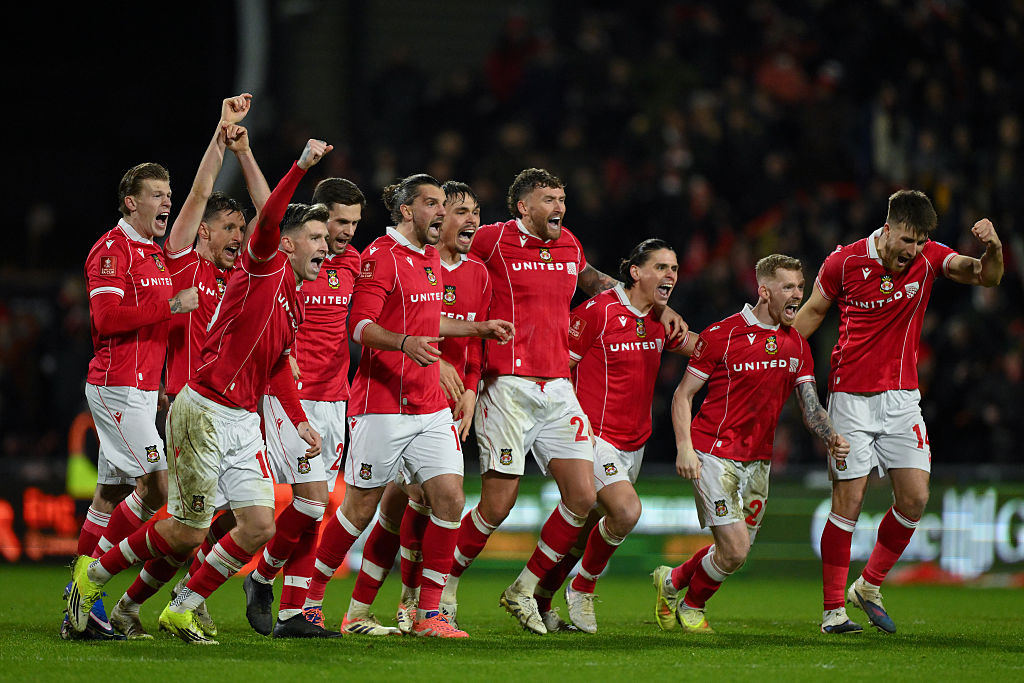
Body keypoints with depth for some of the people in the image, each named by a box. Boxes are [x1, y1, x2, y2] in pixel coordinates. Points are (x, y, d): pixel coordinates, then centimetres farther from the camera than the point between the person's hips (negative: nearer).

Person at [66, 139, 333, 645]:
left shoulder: (296, 298, 16)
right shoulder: (264, 267, -8)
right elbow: (268, 219, -28)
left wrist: (299, 420, 20)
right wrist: (302, 165, -38)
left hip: (243, 421, 8)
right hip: (204, 412, -8)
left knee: (259, 525, -4)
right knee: (187, 533, -3)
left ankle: (181, 611, 9)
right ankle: (93, 574, 18)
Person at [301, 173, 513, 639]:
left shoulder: (431, 257, 16)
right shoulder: (381, 257, -10)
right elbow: (360, 325, -19)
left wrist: (479, 329, 27)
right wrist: (405, 343, -34)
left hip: (430, 405, 7)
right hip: (382, 405, -7)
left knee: (449, 497, -5)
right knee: (360, 508, -1)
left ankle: (428, 613, 0)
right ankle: (310, 597, 17)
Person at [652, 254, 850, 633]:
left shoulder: (797, 346, 8)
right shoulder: (721, 335, -9)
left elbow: (810, 407, 7)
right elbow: (683, 395, -4)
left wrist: (831, 438, -14)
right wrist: (684, 447, -16)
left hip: (758, 460, 6)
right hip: (715, 455, -6)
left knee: (737, 552, 8)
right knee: (735, 550, -14)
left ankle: (672, 580, 35)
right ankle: (691, 608, 13)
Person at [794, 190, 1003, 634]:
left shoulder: (929, 258, -4)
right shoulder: (844, 262, -9)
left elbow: (987, 277, -14)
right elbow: (813, 311, 7)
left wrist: (992, 248, -35)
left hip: (901, 398, 3)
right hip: (850, 397, -3)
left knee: (915, 498, -5)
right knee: (848, 502, -5)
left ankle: (869, 587, 15)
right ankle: (833, 610, 3)